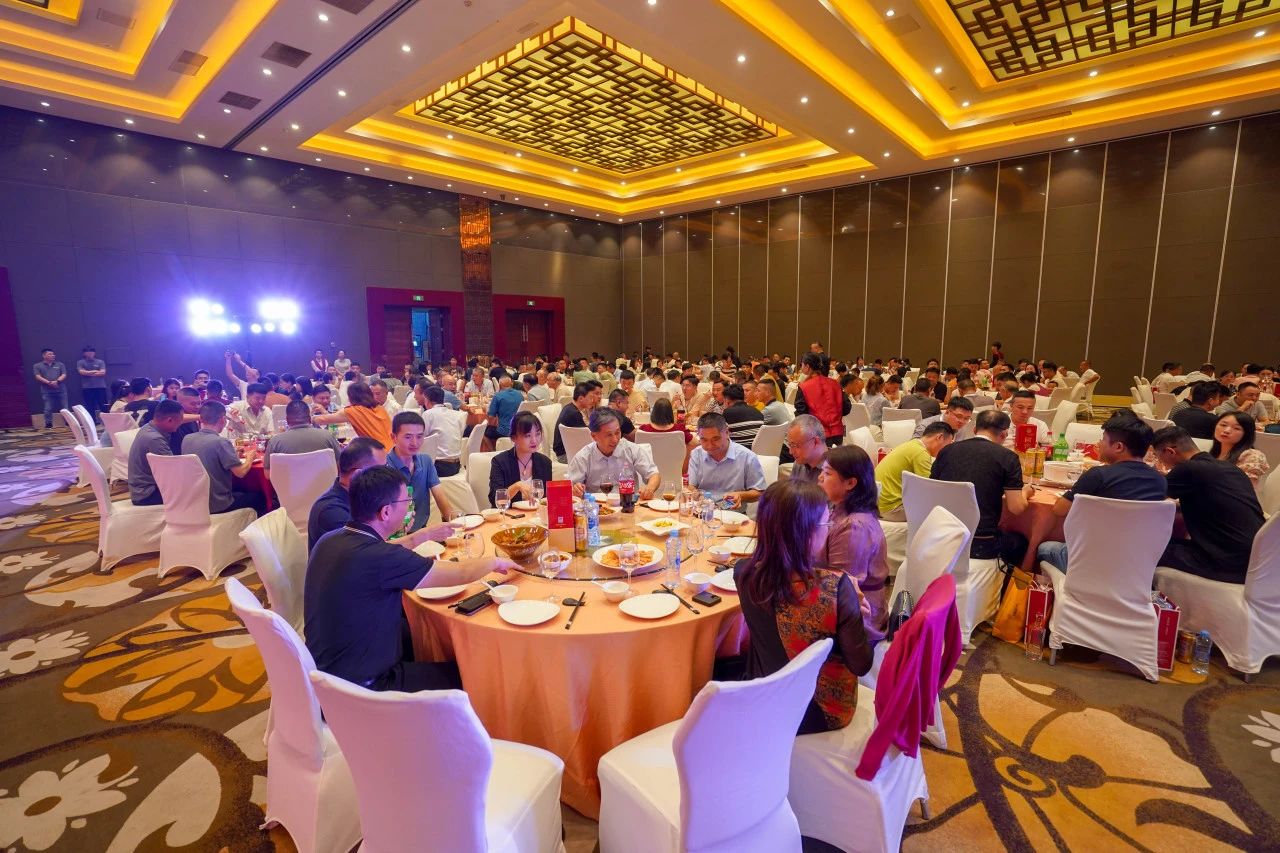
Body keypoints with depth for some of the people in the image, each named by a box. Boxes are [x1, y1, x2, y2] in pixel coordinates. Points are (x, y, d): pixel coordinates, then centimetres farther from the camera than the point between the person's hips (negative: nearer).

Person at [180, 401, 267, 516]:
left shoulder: (186, 439, -2)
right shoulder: (221, 442, -22)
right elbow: (241, 472, -20)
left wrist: (233, 454, 16)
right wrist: (250, 457, -2)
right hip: (218, 505, -7)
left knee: (240, 491, 30)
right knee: (259, 497, 15)